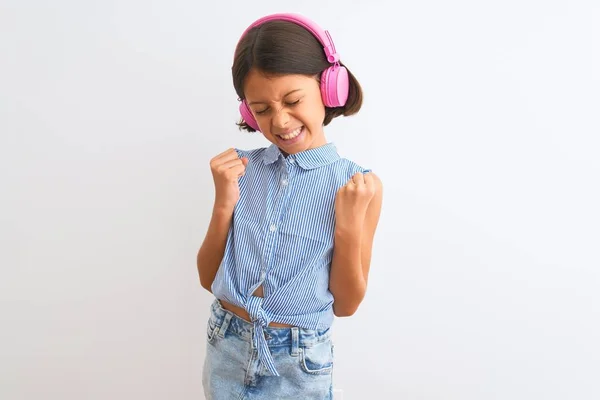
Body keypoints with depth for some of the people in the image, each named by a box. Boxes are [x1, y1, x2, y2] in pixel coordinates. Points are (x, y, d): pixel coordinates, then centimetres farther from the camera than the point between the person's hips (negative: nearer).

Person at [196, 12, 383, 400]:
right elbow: (208, 277, -2)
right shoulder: (239, 168, -6)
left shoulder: (360, 185, -13)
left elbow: (346, 304, -7)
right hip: (226, 348, 2)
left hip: (300, 362, -2)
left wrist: (349, 227, -22)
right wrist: (224, 204, -16)